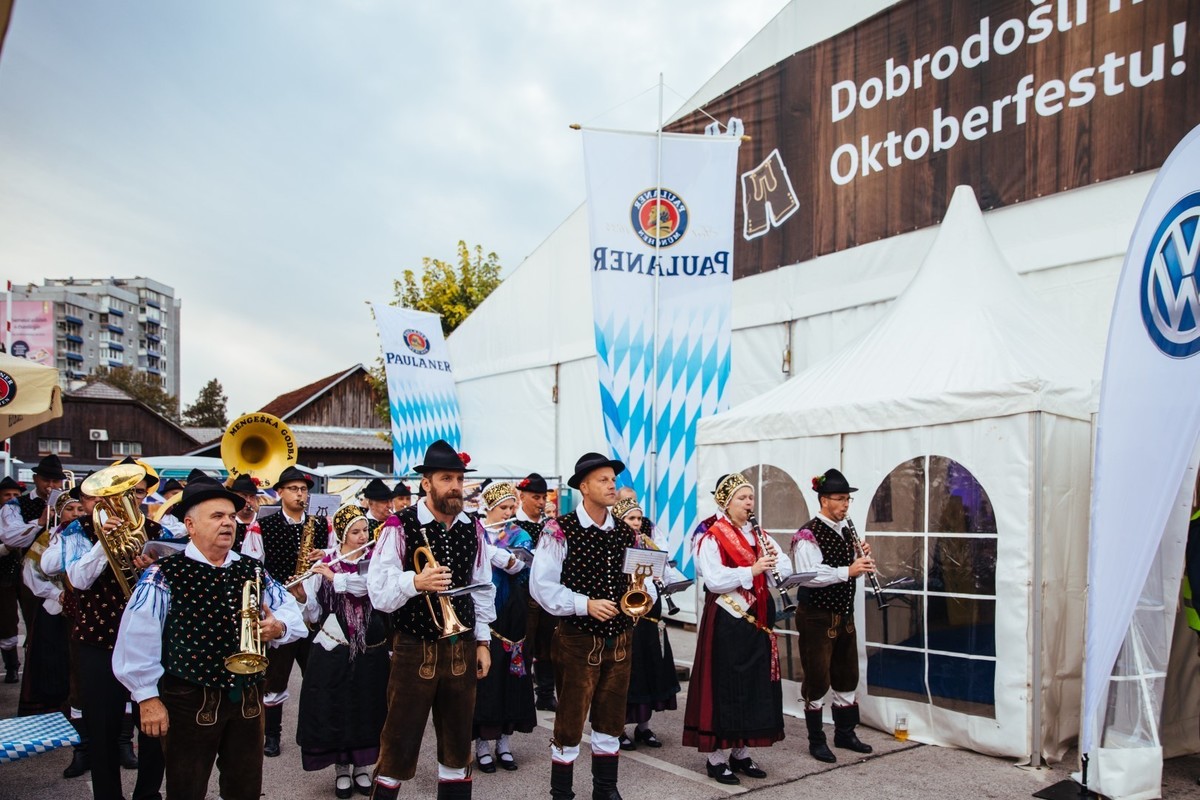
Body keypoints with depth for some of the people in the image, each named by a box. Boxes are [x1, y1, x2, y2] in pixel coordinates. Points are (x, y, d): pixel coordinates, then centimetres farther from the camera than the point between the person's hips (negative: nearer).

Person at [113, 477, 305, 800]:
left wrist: (278, 627, -14)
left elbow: (291, 613, 8)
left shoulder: (253, 571, 8)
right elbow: (137, 639, -12)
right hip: (190, 702, -4)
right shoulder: (164, 575, -10)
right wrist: (147, 697, -12)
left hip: (248, 700, 5)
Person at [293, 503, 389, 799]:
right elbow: (314, 612, -2)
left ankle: (362, 767, 25)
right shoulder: (323, 565, -1)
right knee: (335, 708, 4)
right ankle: (341, 769, 22)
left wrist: (335, 578, -22)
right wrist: (301, 597, -21)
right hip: (333, 649, 0)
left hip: (371, 649, 1)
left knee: (367, 707, 8)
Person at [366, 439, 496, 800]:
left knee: (458, 742, 16)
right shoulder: (401, 527, -13)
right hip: (414, 649, -4)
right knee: (400, 743, 8)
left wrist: (483, 642, 7)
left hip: (462, 647, 4)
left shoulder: (473, 528, 2)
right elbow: (378, 591, -17)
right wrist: (415, 581, -34)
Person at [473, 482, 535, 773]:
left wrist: (483, 545, -26)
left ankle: (504, 739, 17)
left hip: (509, 617, 1)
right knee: (482, 672, 0)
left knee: (506, 672, 5)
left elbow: (519, 565, -16)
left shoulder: (519, 535, 4)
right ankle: (482, 741, 11)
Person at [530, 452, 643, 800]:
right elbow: (542, 586, -16)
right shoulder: (560, 531, -13)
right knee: (569, 722, 6)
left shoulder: (626, 533, 6)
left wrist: (644, 595, -10)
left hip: (619, 640, 6)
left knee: (611, 720, 17)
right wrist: (585, 604, -22)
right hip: (578, 640, -5)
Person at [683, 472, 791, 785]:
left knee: (755, 684, 11)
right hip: (726, 622, -7)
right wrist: (751, 571, -25)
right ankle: (715, 757, 11)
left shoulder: (758, 535, 11)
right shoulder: (711, 537, -9)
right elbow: (714, 580, -21)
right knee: (724, 685, -1)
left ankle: (741, 752, 24)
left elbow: (786, 569, 7)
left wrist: (772, 561, -13)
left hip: (757, 621, 7)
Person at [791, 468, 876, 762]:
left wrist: (862, 559, -4)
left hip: (844, 615, 8)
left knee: (847, 677, 16)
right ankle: (816, 741, 16)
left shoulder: (846, 530, 8)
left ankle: (845, 733, 32)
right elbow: (808, 576, -29)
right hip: (817, 617, -8)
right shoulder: (808, 534, -17)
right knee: (818, 680, 2)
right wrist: (847, 570, -34)